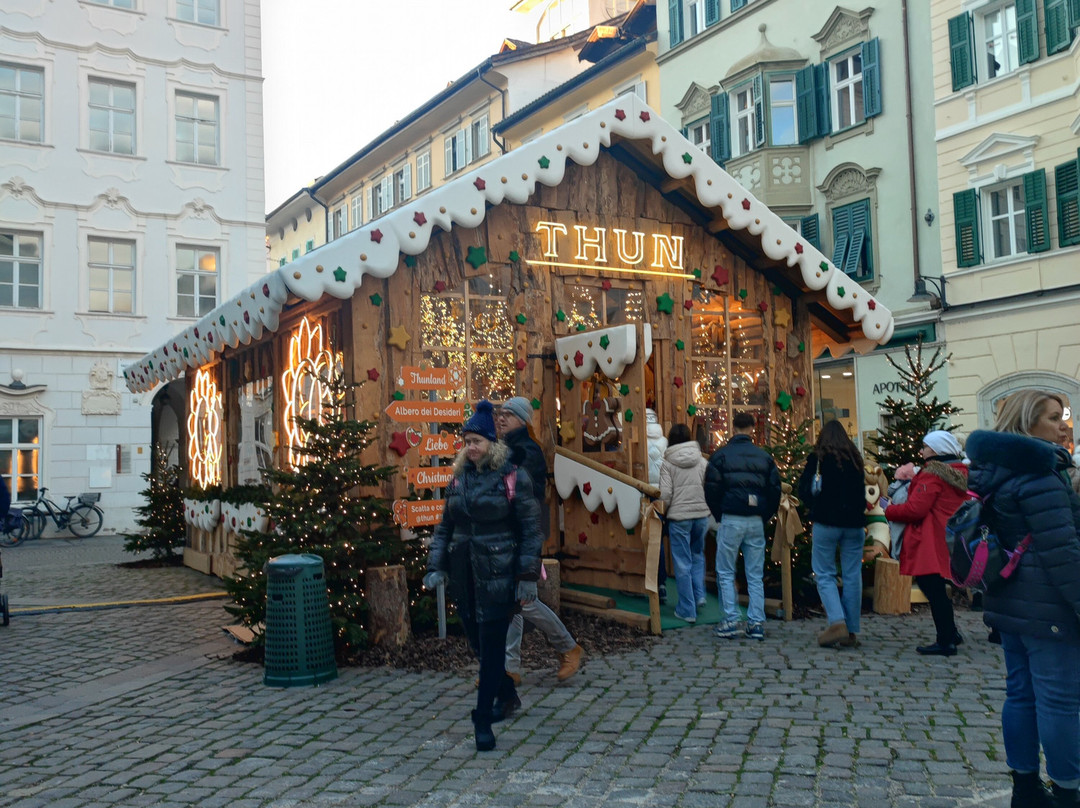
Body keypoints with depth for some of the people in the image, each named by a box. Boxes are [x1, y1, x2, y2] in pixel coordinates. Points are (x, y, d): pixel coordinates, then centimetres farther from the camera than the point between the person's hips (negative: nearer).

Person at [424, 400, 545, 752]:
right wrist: (435, 566, 3)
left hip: (497, 574, -5)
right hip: (463, 573, 6)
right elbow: (444, 527, 12)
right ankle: (507, 696, 36)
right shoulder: (458, 477, 8)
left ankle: (483, 721, 5)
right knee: (477, 643, 13)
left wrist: (528, 576, -11)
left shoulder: (512, 478, -6)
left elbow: (530, 530, -6)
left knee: (491, 647, -3)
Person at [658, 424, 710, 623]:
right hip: (701, 515, 3)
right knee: (698, 555, 24)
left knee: (683, 563, 4)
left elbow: (665, 494, -10)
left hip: (678, 517, -3)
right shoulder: (702, 461, 3)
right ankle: (699, 595, 12)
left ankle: (687, 610, 9)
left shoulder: (668, 463, -6)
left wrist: (664, 513, 6)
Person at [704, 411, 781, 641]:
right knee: (756, 576, 9)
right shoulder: (764, 456, 6)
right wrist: (764, 517, 15)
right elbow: (775, 490, 7)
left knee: (726, 573, 6)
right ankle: (756, 623, 8)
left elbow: (711, 490, -3)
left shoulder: (721, 455, -2)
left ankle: (730, 621, 1)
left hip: (730, 520, -3)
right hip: (756, 522, 3)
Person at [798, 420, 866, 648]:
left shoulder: (817, 458, -2)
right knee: (852, 576, 7)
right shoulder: (855, 459, 8)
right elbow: (862, 494, 10)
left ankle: (837, 622, -14)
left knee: (824, 574, 4)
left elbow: (804, 490, -3)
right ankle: (851, 631, 11)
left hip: (826, 522, -4)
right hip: (854, 524, 4)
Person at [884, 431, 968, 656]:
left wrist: (889, 511, -5)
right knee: (937, 589, 19)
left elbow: (915, 509, -20)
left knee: (933, 590, -5)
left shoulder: (932, 475, -14)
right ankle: (951, 634, 27)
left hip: (931, 543, -10)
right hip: (949, 540, 10)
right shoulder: (959, 474, 15)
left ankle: (945, 642, -2)